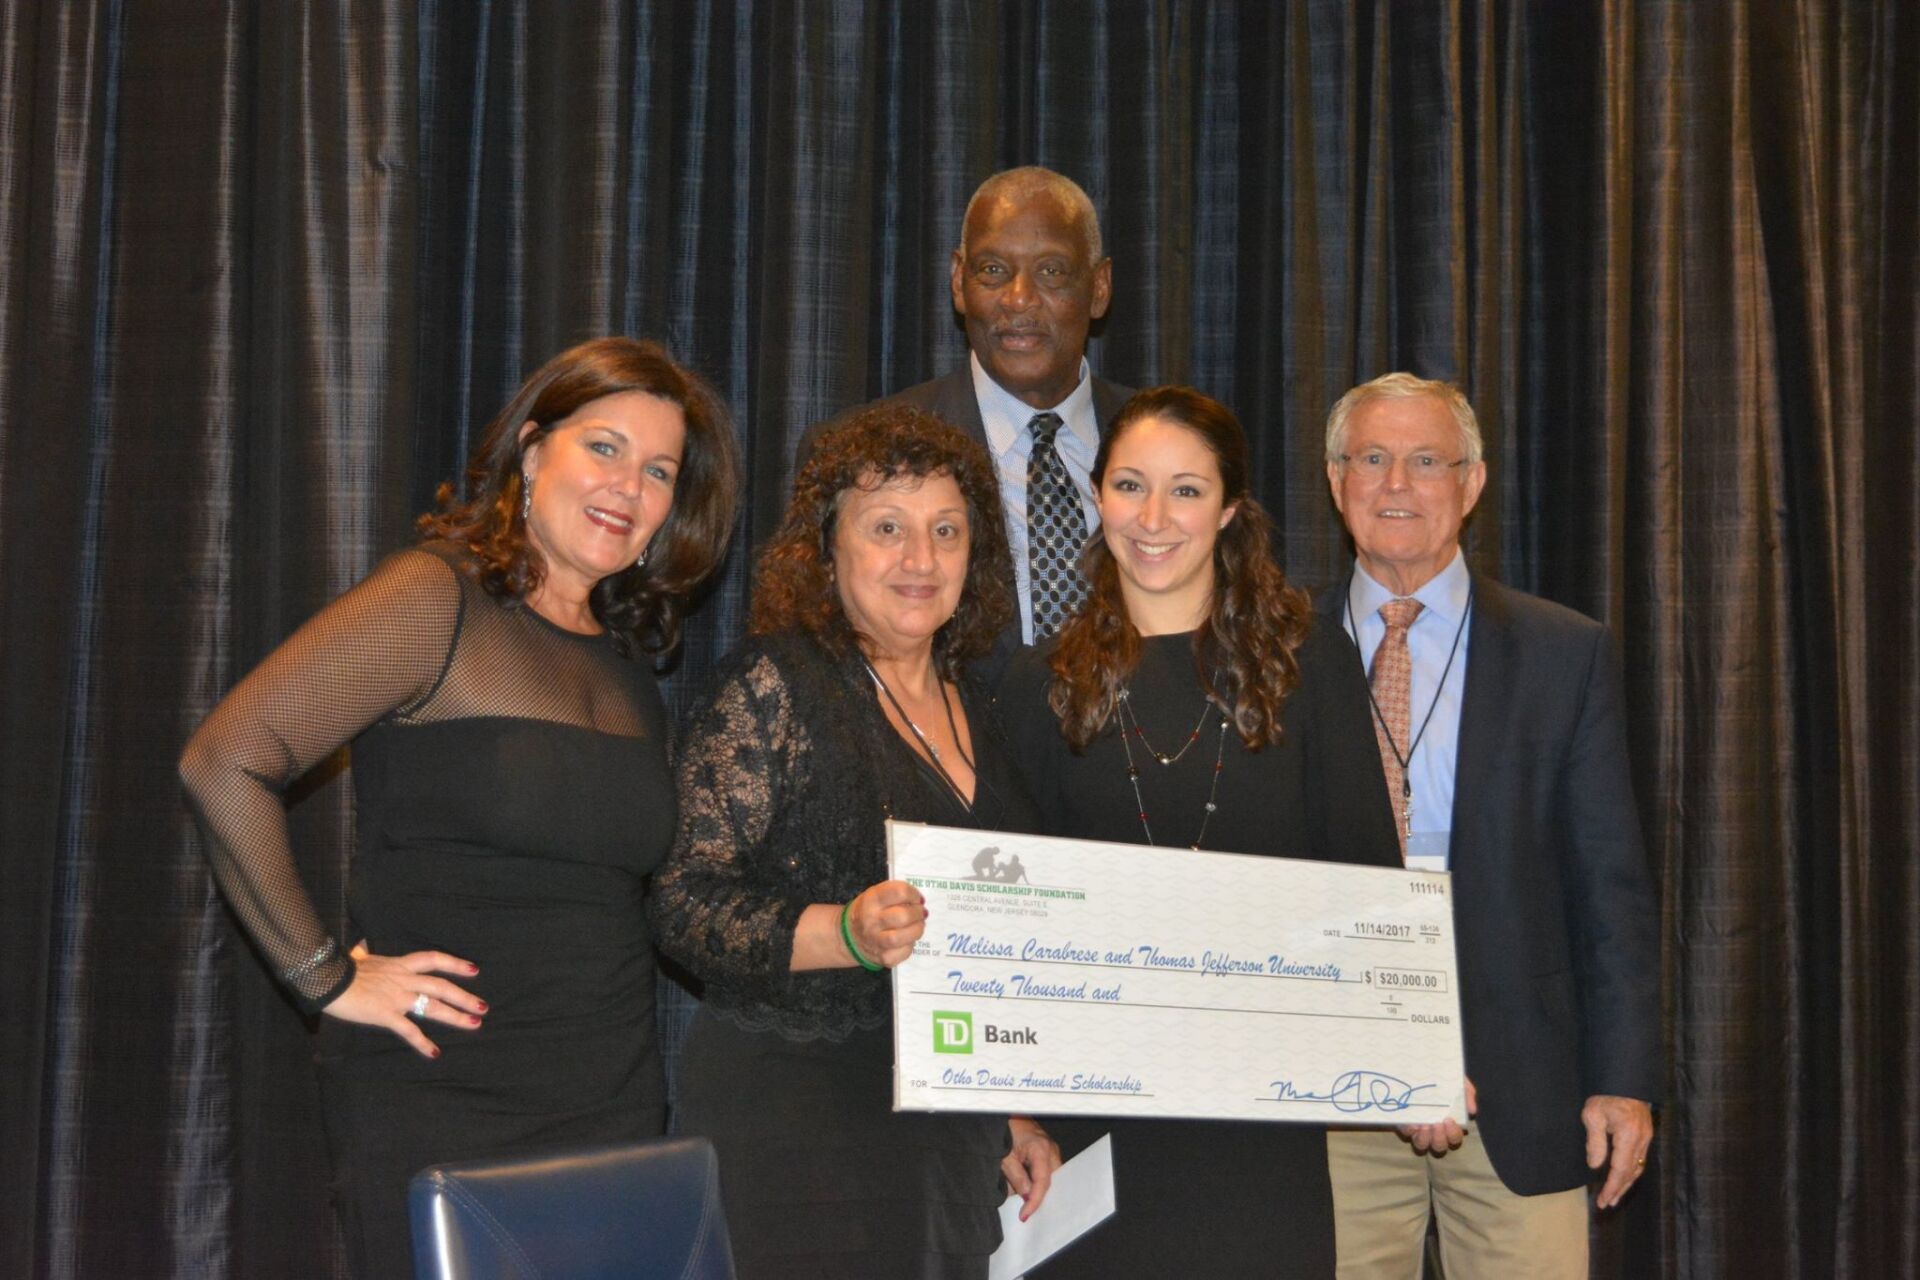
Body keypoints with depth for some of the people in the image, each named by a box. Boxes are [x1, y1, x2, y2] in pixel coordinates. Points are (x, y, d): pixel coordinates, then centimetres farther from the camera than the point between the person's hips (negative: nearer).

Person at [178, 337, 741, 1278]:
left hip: (614, 1109, 7)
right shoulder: (439, 600, -9)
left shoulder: (628, 655, 14)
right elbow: (222, 766, -16)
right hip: (438, 1110, -6)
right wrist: (325, 976, -13)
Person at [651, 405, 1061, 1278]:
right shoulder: (776, 685, -6)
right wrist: (846, 935, -27)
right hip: (797, 1136, -6)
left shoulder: (968, 709, 14)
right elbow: (684, 902, -13)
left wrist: (1011, 1117, 19)